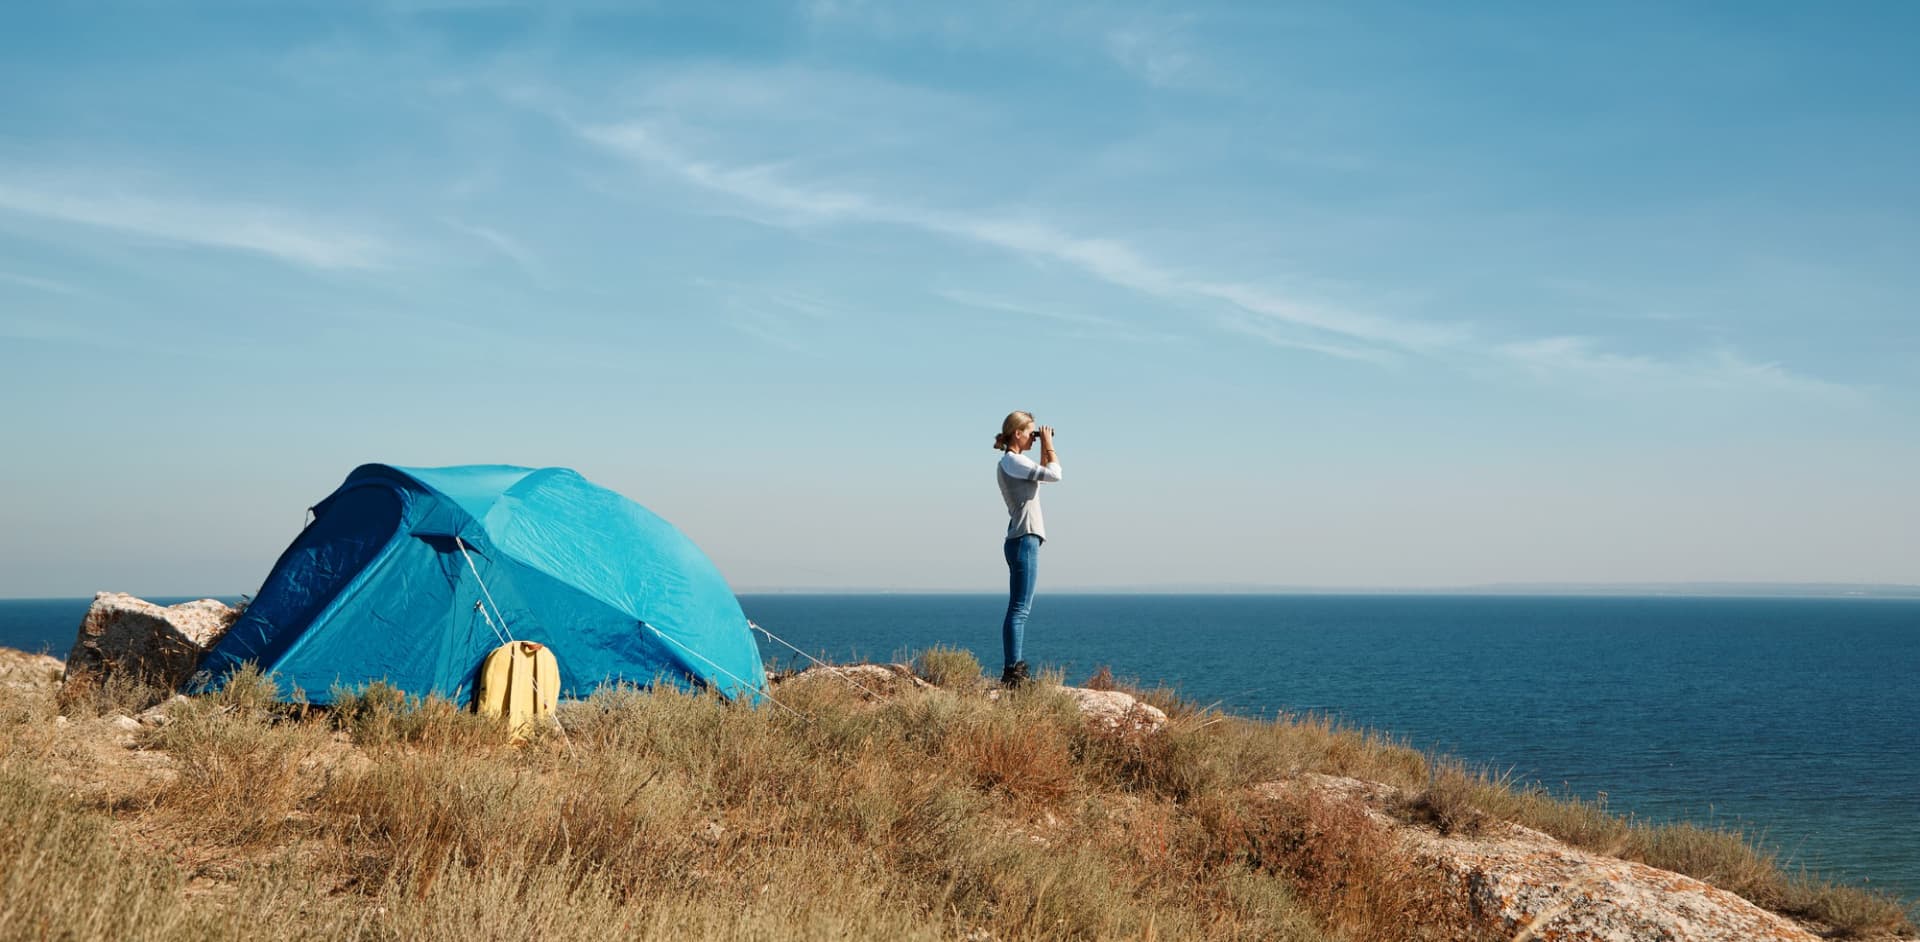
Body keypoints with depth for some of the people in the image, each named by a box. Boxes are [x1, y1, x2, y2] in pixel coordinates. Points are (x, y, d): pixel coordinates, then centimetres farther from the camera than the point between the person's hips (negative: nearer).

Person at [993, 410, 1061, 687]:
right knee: (1019, 609, -12)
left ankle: (1015, 669, 11)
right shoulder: (1012, 461, -12)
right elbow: (1054, 475, -18)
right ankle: (1013, 670, -14)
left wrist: (1044, 448, 20)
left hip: (1023, 540, 11)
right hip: (1024, 539, -11)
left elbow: (1042, 475, 31)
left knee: (1019, 609, 10)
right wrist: (1048, 445, -5)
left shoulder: (1013, 462, 18)